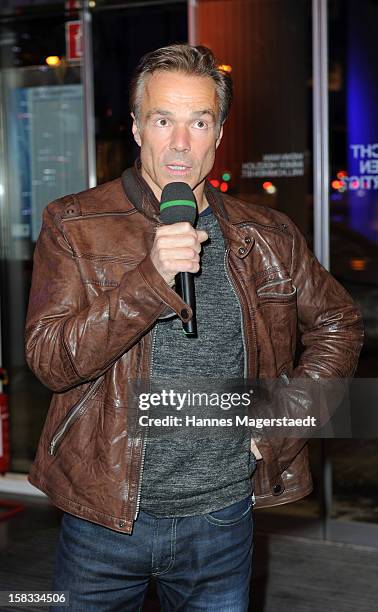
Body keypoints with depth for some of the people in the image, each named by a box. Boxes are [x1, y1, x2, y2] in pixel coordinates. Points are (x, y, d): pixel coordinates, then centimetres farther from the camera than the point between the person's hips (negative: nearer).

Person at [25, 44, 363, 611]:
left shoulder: (268, 237, 2)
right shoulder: (73, 225, -6)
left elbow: (338, 324, 15)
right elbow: (50, 359, -15)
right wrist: (151, 278, -27)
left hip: (225, 516, 2)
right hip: (107, 516, -1)